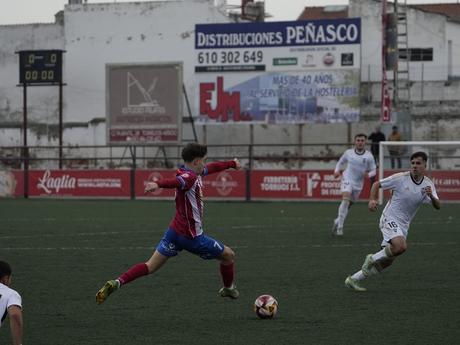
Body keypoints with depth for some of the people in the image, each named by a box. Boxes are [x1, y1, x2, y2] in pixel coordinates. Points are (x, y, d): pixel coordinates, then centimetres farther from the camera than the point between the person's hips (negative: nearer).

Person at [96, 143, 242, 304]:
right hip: (191, 236, -9)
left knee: (150, 266, 3)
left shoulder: (194, 173, 8)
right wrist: (158, 184, -66)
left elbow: (211, 168, 28)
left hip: (174, 231, 9)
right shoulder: (189, 177, -21)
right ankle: (229, 289, 36)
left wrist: (232, 163, 44)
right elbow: (176, 182, -44)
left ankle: (117, 283, -16)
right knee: (228, 255, 13)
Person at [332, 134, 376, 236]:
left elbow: (373, 171, 2)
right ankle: (339, 227, -23)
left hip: (358, 183, 3)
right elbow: (340, 162, 17)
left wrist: (369, 174, -20)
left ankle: (337, 221, 36)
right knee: (346, 199, -25)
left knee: (348, 204, 12)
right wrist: (337, 171, 0)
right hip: (347, 179, -2)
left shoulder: (369, 156, -2)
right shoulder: (348, 153, 0)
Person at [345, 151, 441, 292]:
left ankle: (353, 279, 15)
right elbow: (377, 184, -2)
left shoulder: (428, 185, 0)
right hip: (390, 219, -6)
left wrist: (431, 196, -29)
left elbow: (437, 206, -8)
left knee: (388, 260, 5)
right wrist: (372, 200, -19)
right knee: (401, 247, -31)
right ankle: (372, 259, -7)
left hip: (403, 225, 6)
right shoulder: (400, 178, -12)